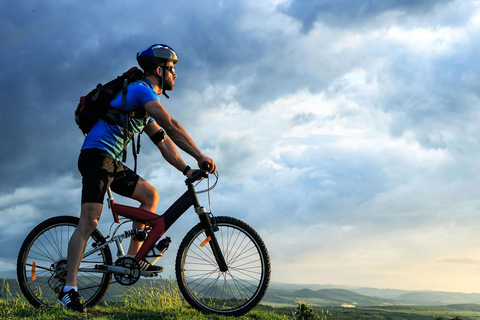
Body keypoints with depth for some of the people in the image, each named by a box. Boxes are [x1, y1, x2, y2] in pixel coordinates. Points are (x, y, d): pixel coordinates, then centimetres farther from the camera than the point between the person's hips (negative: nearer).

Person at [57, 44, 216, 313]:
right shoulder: (142, 90, -10)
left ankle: (133, 256, 8)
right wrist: (200, 156, -21)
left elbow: (163, 142, 18)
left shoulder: (146, 104, 21)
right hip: (97, 156, -10)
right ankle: (69, 291, -16)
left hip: (112, 162, 10)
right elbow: (171, 126, -21)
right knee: (89, 222, -16)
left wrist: (186, 169, 8)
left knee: (150, 195, 9)